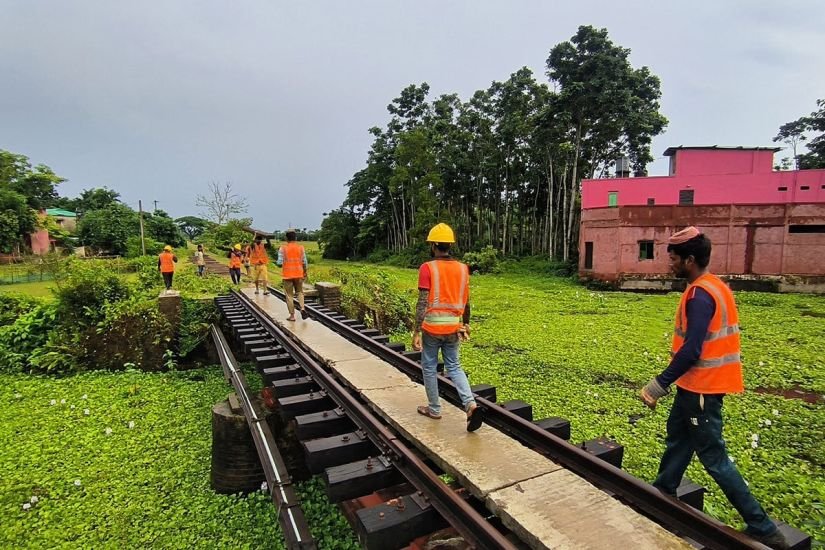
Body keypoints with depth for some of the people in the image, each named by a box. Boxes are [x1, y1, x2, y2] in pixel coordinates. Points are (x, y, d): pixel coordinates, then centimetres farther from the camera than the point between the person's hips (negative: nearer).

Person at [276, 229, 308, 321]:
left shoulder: (283, 248, -8)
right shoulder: (300, 247, -1)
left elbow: (280, 263, -9)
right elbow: (304, 262, 0)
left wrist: (278, 263, 14)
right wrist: (305, 272, 12)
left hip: (287, 275, -2)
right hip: (299, 274, 2)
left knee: (289, 295, 6)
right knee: (300, 292, 18)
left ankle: (292, 315, 9)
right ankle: (302, 308, -3)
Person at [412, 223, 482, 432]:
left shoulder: (427, 268, -12)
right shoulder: (462, 268, 3)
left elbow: (423, 303, -16)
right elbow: (466, 302, 9)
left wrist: (417, 331, -12)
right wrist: (465, 324, 22)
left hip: (432, 327, -4)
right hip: (453, 326, 4)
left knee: (429, 367, 13)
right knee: (454, 367, 16)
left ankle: (434, 409, 25)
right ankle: (471, 403, -2)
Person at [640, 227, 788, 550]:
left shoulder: (700, 295, -22)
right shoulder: (714, 287, 8)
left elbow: (691, 351, -27)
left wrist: (658, 386, -20)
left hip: (701, 388, -10)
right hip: (701, 384, 10)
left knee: (713, 458, 3)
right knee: (677, 439, 20)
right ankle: (662, 493, 35)